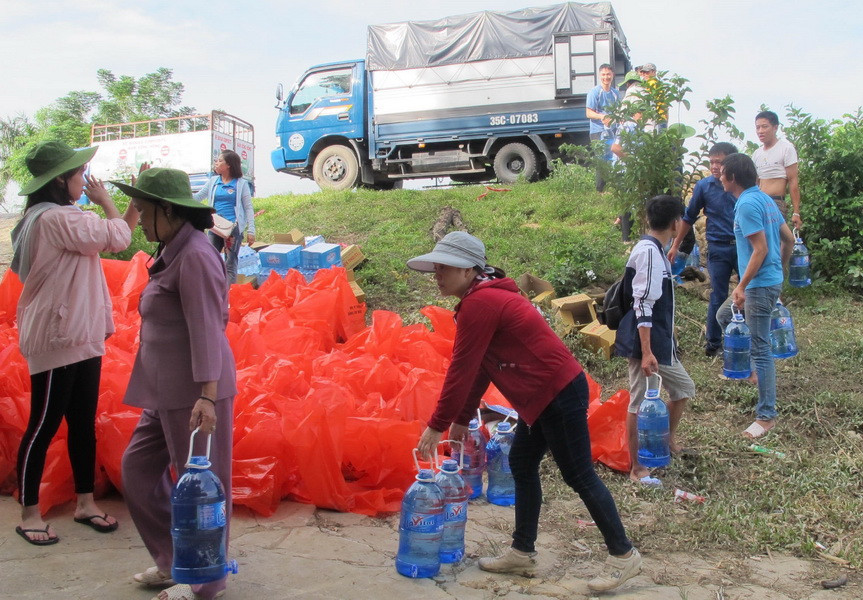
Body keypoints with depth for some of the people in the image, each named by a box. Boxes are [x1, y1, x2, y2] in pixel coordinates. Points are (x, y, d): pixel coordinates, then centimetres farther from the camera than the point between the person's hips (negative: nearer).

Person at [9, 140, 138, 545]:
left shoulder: (60, 217, 15)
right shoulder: (55, 218, -18)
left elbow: (113, 238, 16)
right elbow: (117, 239, -15)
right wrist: (106, 202, 2)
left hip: (80, 338, 10)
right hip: (56, 340, -10)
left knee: (83, 423, 14)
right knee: (44, 426, 1)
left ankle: (85, 502, 24)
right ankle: (29, 514, 12)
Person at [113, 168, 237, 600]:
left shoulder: (195, 256, -16)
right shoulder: (174, 253, 14)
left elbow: (206, 329, -22)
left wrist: (207, 395, -27)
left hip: (194, 391, -10)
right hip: (169, 391, 10)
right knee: (139, 467, 16)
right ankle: (174, 561, 29)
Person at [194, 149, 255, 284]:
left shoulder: (241, 183, -1)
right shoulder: (213, 181, 11)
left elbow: (248, 208, -1)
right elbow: (197, 197, 16)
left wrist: (251, 231, -7)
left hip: (233, 228, -4)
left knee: (230, 265, 0)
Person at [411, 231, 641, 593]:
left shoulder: (478, 304, -18)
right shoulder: (488, 297, 14)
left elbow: (461, 370, -17)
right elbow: (478, 368, 16)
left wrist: (437, 426, -10)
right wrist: (461, 420, 17)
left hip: (558, 393, -11)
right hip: (545, 395, 11)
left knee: (579, 475, 0)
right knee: (522, 465, 16)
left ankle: (623, 556, 13)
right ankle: (522, 554, 26)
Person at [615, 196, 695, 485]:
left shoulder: (655, 250, 11)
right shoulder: (649, 252, -19)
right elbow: (642, 306, -24)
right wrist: (646, 352, -26)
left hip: (661, 341, 10)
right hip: (646, 344, -10)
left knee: (683, 387, 22)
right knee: (638, 403, -1)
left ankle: (669, 439, 41)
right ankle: (636, 469, 9)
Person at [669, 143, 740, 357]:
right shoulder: (704, 186, -2)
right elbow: (689, 217, 8)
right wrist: (676, 246, 10)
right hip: (719, 249, -1)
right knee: (718, 297, 4)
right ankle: (713, 342, 18)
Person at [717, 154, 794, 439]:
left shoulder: (747, 204, -18)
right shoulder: (765, 199, 11)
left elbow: (761, 249, -22)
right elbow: (788, 238, 16)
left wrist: (742, 286, -19)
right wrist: (780, 269, 27)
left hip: (760, 284, -10)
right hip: (772, 279, 10)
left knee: (761, 349, -4)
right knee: (724, 316, 26)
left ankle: (766, 416, 2)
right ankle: (757, 366, 31)